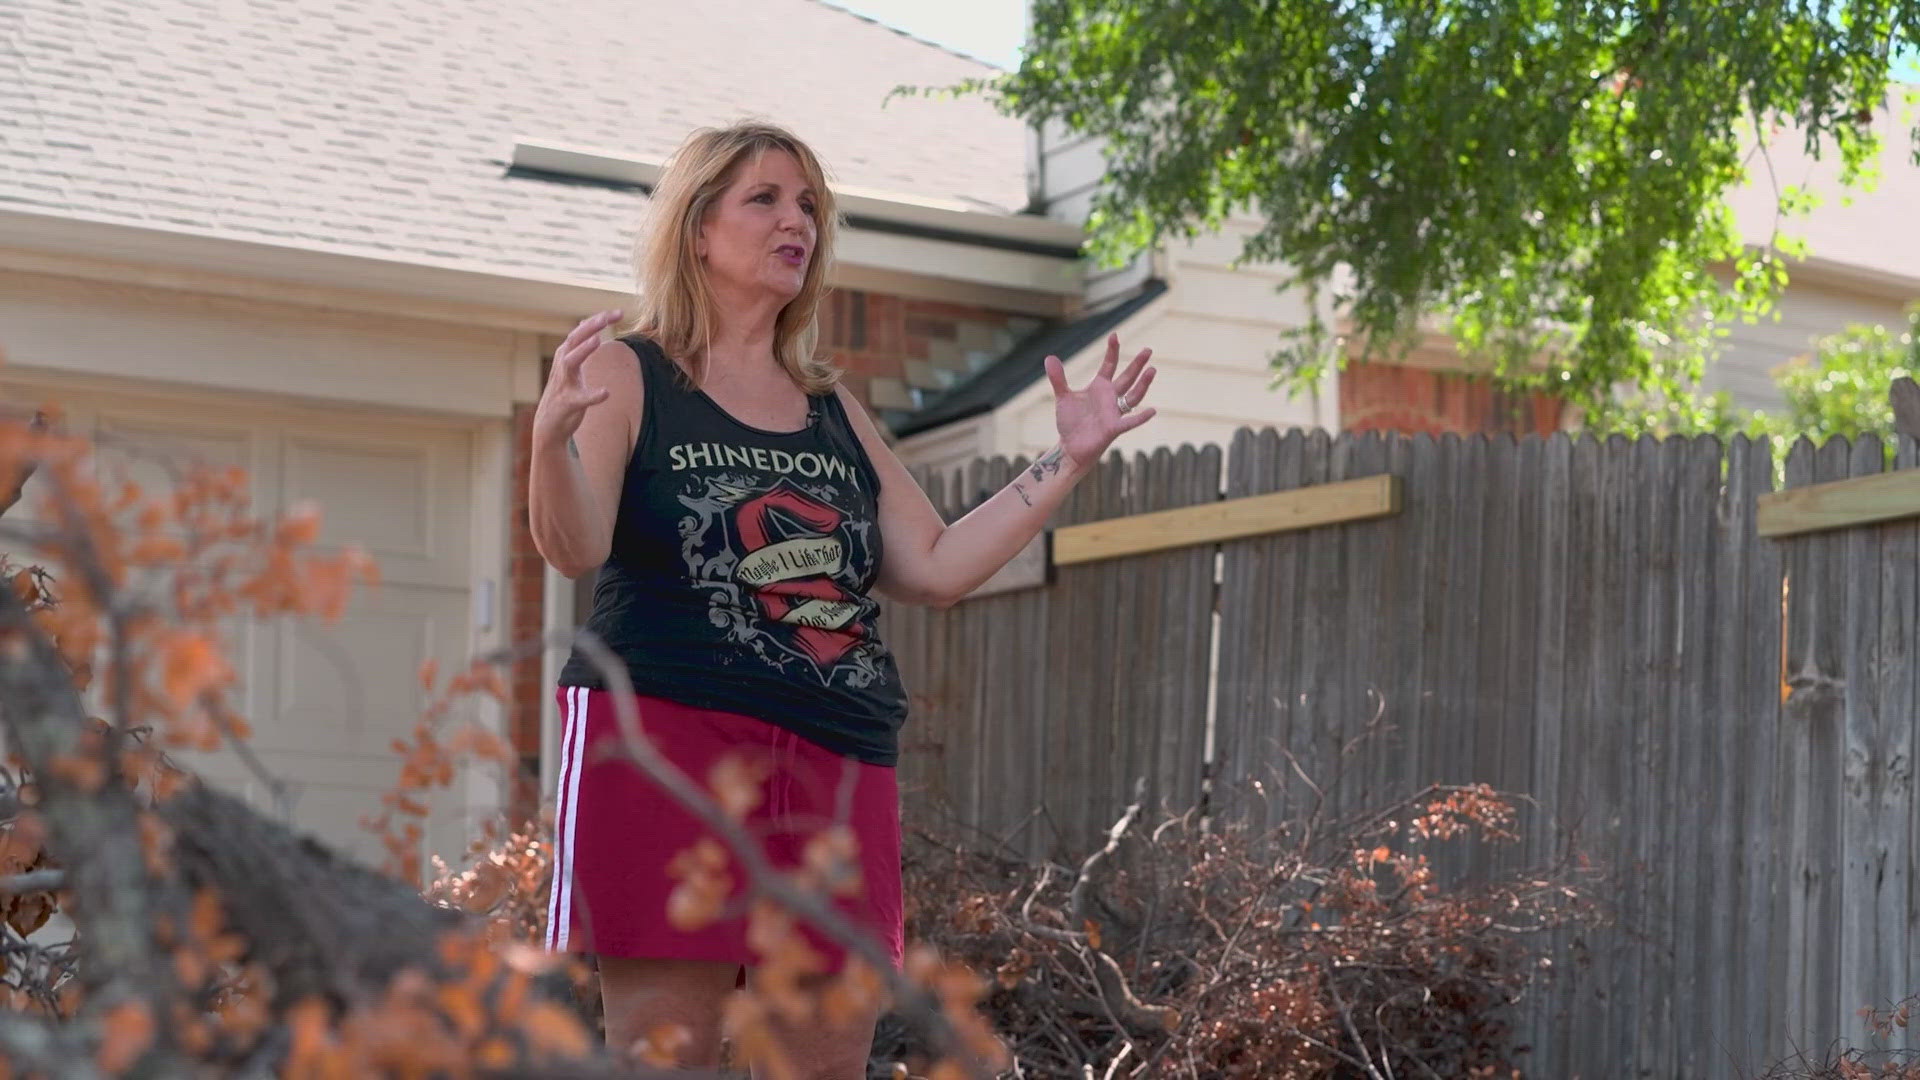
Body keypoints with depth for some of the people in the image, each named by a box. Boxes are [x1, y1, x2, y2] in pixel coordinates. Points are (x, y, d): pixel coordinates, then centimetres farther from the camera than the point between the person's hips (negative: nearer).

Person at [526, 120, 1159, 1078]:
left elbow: (936, 567, 17)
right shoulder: (625, 374, 4)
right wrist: (550, 437, -31)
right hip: (666, 734, -5)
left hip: (838, 756, 6)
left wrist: (1069, 460, 11)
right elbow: (573, 548, -10)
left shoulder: (835, 411, 21)